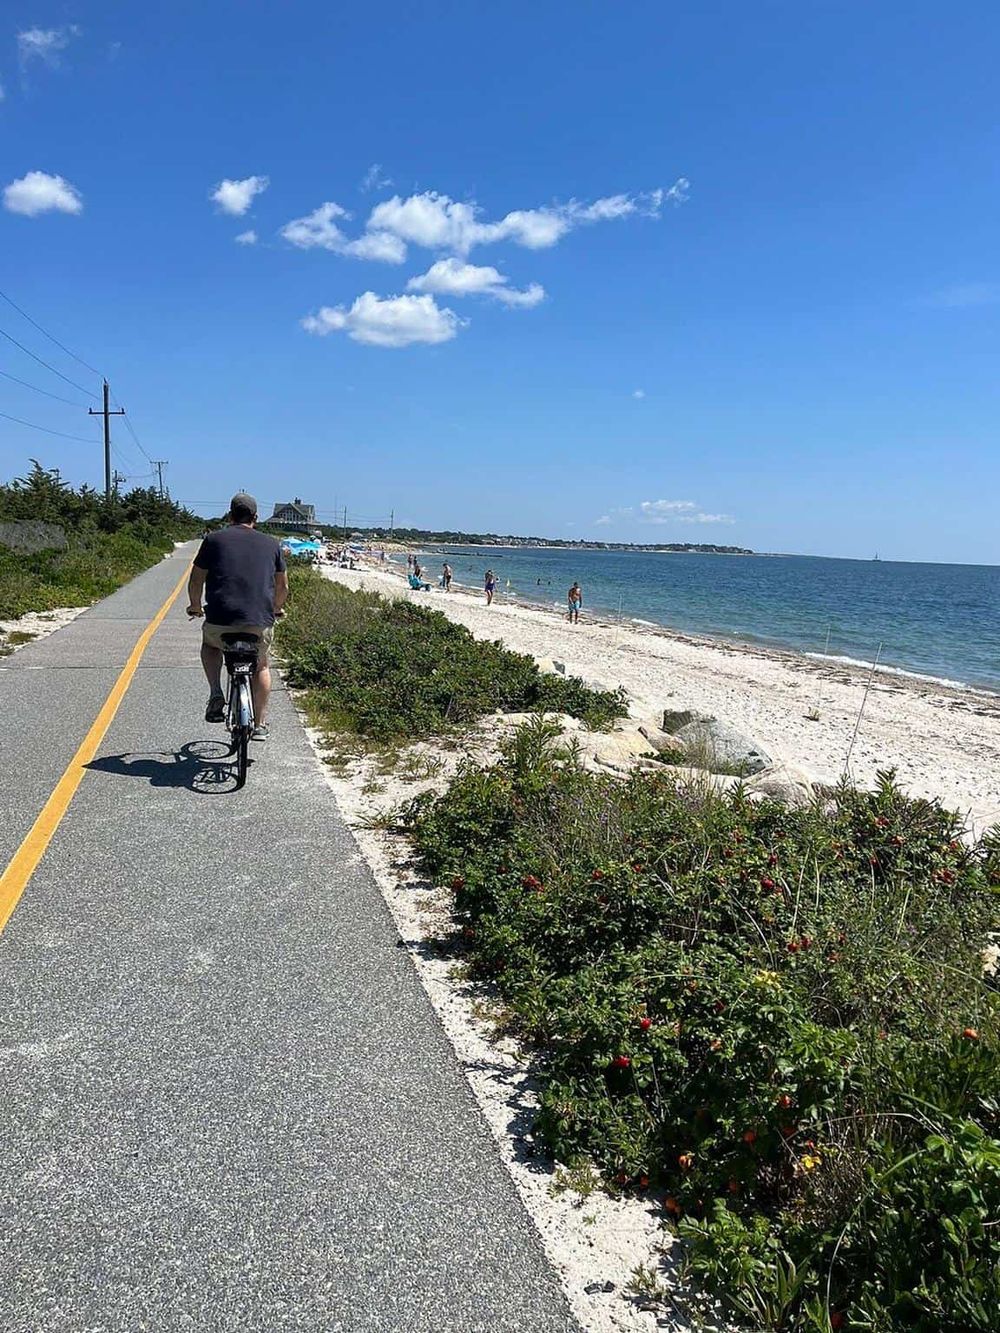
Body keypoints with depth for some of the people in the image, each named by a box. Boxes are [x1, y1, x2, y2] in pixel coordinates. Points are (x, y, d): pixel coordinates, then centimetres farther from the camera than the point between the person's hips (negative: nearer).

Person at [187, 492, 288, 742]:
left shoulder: (214, 539, 8)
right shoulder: (271, 544, 14)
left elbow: (196, 581, 11)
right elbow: (283, 586, 21)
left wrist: (195, 606, 30)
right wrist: (277, 609, 40)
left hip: (220, 621, -1)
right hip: (260, 624, 1)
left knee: (210, 645, 33)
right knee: (261, 666, 28)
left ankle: (216, 694, 13)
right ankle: (260, 725, 23)